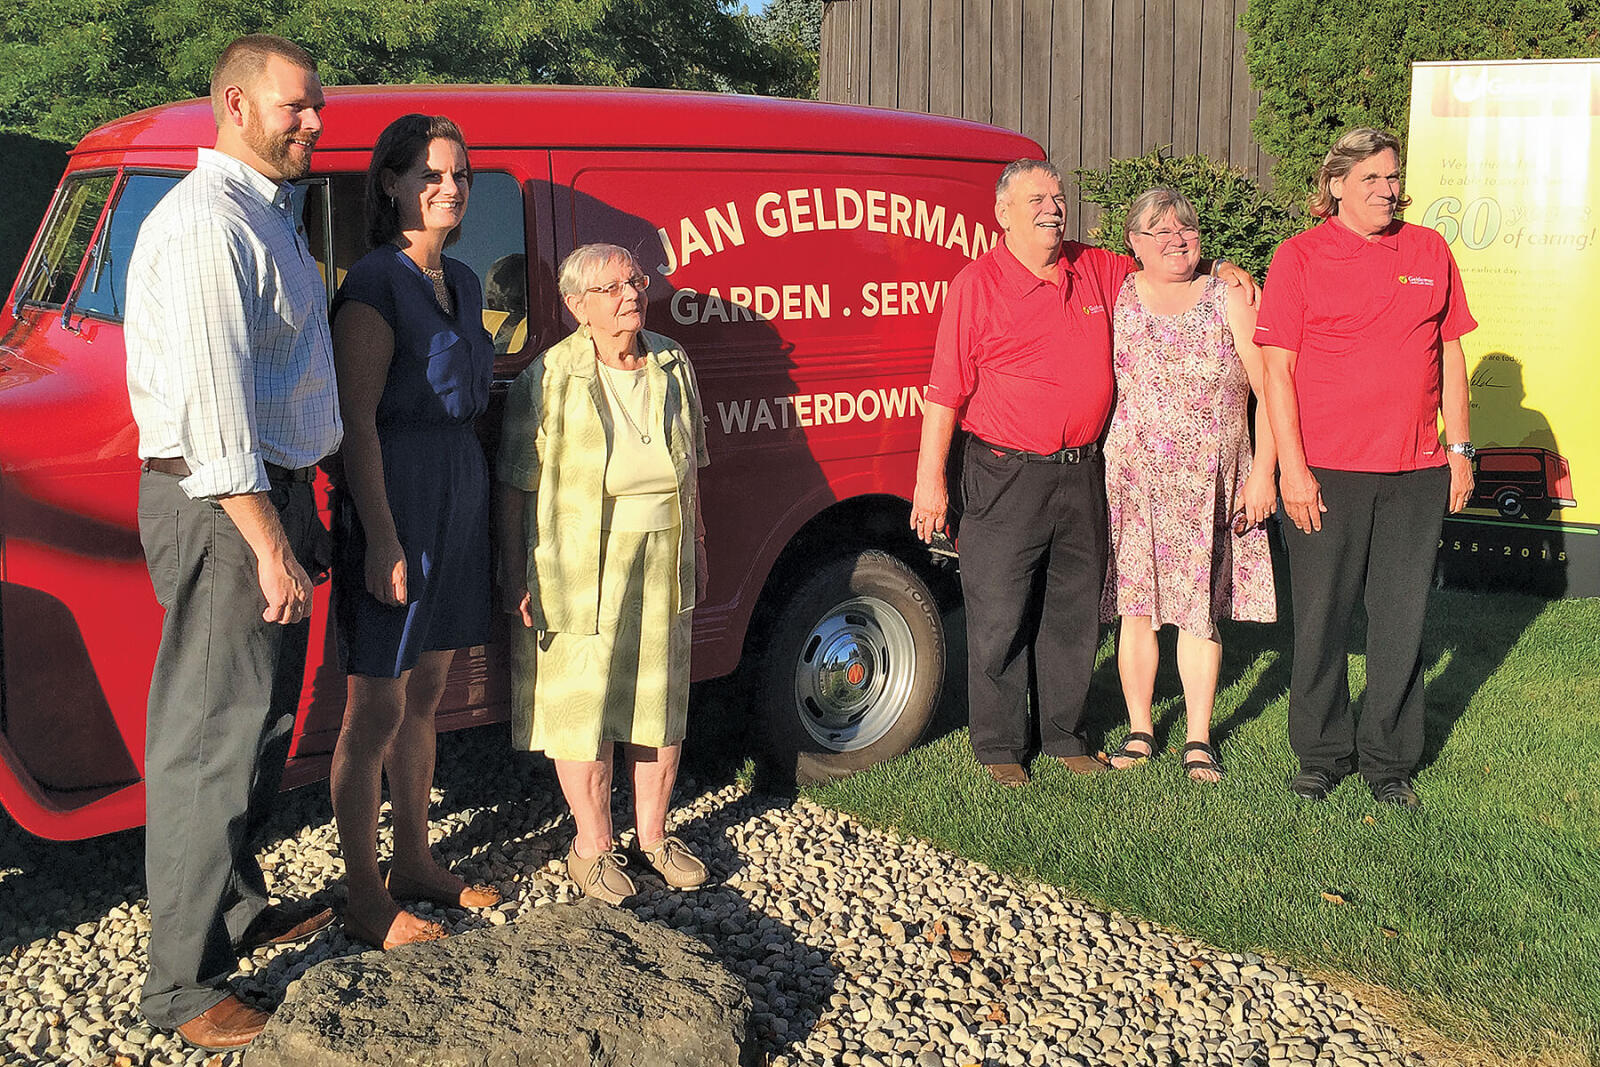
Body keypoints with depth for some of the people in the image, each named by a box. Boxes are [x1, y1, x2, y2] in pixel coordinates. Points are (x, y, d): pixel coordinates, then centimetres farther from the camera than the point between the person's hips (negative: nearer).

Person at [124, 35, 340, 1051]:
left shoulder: (270, 219, 18)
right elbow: (209, 402, -23)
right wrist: (269, 545, -23)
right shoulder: (207, 223, -15)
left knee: (259, 727, 19)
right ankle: (185, 987, 5)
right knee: (209, 744, -5)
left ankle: (243, 910, 35)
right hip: (226, 511, -10)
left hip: (271, 496, 10)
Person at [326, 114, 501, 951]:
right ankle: (365, 899, 13)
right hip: (393, 500, -8)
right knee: (377, 709, 1)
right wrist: (383, 539, -21)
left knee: (424, 695, 17)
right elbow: (356, 420, -17)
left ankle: (415, 863, 30)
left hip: (460, 496, 8)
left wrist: (476, 499, 15)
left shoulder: (462, 284, 13)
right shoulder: (375, 285, -13)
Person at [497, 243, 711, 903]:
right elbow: (514, 488, -6)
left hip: (663, 562, 5)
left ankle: (653, 834, 28)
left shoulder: (673, 365, 8)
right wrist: (514, 577, -9)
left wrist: (696, 546, 17)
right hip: (579, 568, -4)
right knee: (584, 706, 2)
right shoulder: (550, 379, -7)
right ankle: (593, 845, 18)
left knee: (662, 700, 11)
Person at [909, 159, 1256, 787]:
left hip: (1084, 474, 5)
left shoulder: (1099, 272, 10)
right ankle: (999, 746, 15)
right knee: (999, 619, 1)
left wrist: (1218, 271, 9)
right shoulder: (977, 284, -6)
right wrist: (930, 478, -11)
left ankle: (1065, 735, 28)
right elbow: (946, 389, -8)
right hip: (1006, 477, -5)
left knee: (1074, 614, 13)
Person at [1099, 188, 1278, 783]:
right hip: (1133, 478, 0)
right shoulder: (1115, 300, 5)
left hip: (1210, 483, 0)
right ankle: (1139, 732, 17)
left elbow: (1269, 392, 3)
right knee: (1135, 605, 3)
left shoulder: (1229, 301, 5)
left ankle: (1198, 739, 14)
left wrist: (1263, 471, -4)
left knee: (1201, 609, 2)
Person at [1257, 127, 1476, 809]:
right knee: (1321, 618, 5)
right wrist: (1292, 467, -11)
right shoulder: (1299, 256, 0)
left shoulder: (1429, 252, 11)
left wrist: (1459, 449, 9)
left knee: (1402, 619, 8)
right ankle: (1321, 754, 21)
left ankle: (1389, 759, 21)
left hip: (1416, 471, 3)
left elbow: (1450, 354, 14)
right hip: (1325, 470, -3)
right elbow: (1277, 367, -4)